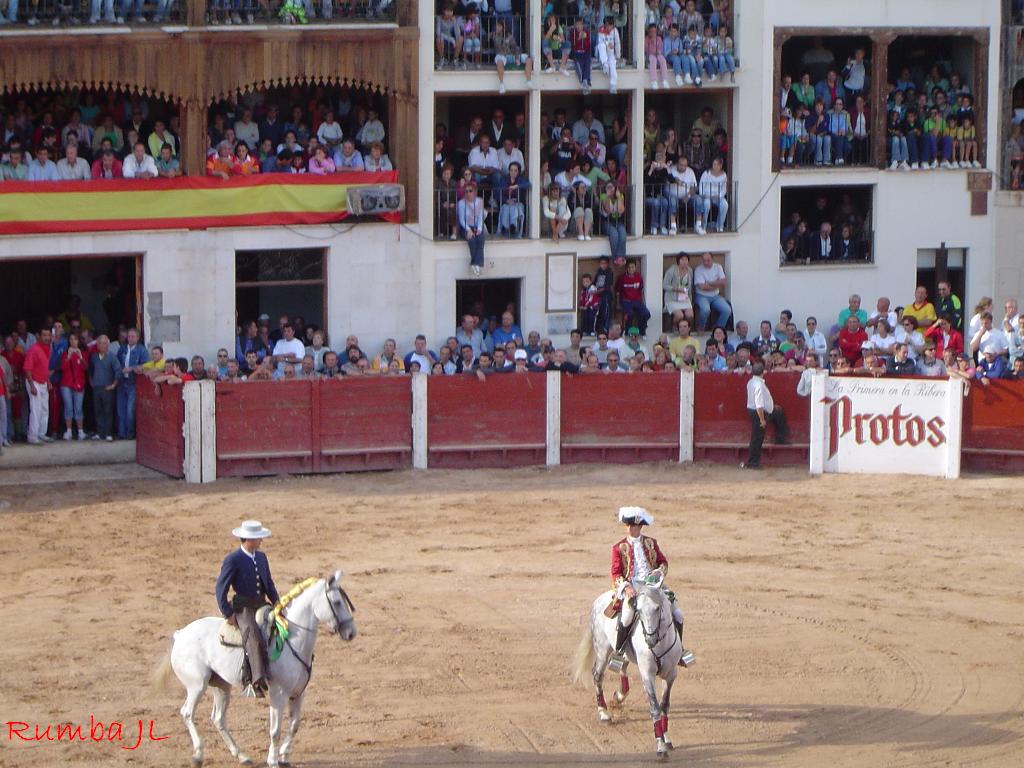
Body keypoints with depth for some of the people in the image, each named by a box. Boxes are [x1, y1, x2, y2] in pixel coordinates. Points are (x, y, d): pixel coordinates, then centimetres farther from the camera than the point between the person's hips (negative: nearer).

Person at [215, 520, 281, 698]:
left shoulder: (261, 558, 14)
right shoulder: (232, 560, -8)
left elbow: (269, 583, 21)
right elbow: (220, 589, -9)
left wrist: (277, 603, 5)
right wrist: (228, 614, -14)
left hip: (262, 606, 8)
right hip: (243, 609, -8)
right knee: (253, 635, -32)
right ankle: (256, 681, -44)